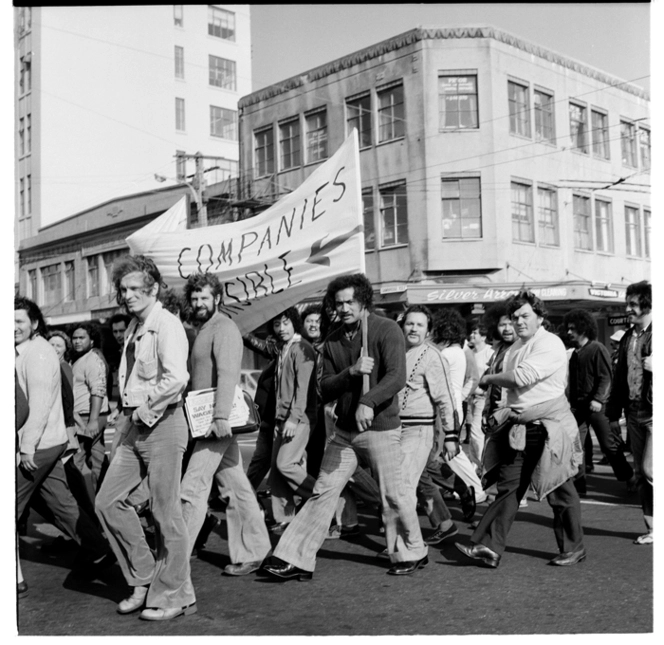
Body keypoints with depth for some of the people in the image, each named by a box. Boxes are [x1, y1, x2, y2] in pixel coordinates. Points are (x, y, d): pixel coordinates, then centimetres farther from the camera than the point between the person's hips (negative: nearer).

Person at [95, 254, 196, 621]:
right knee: (108, 501, 8)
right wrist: (129, 414, 10)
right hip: (134, 425, 9)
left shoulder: (165, 325, -12)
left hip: (162, 426, -9)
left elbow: (177, 377, -26)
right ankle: (144, 579, 23)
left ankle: (175, 596, 15)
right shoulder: (133, 328, 14)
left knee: (165, 513, 0)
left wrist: (146, 406, -15)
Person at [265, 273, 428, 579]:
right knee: (323, 491, 3)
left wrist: (368, 402, -35)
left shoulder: (387, 330, -8)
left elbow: (397, 377, -20)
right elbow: (325, 389, 4)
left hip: (380, 428, -5)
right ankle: (296, 559, 7)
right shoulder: (333, 341, 9)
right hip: (343, 430, 5)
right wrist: (351, 372, -14)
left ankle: (413, 553, 25)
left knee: (393, 495, 3)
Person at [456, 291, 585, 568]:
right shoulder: (515, 348, 16)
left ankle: (573, 548, 22)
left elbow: (522, 377, -23)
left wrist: (489, 378, -8)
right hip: (518, 430, 8)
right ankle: (489, 547, 3)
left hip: (548, 429, -7)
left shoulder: (550, 344, -12)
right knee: (507, 487, 3)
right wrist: (505, 413, 1)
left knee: (560, 492, 5)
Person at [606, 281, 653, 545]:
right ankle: (653, 528, 20)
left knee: (649, 469, -11)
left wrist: (656, 366, -22)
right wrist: (613, 415, 15)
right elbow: (619, 378, 17)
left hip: (655, 413, -7)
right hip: (634, 413, 7)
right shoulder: (627, 338, 14)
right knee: (640, 475, 9)